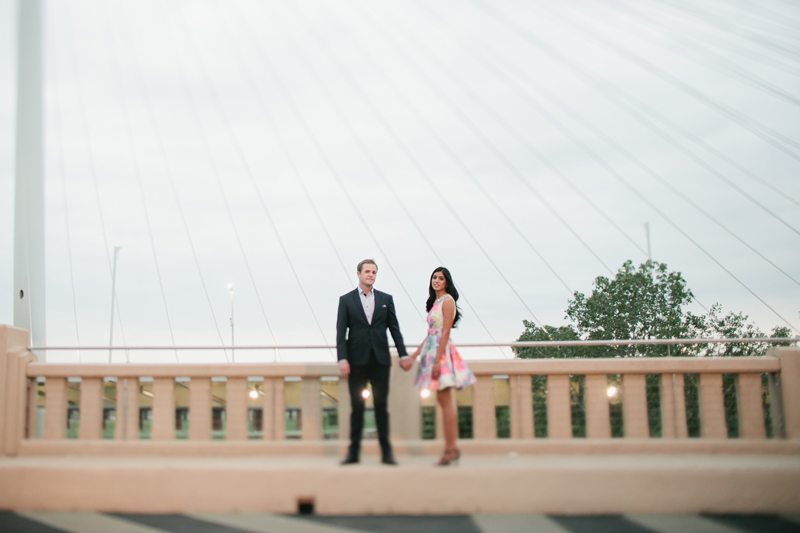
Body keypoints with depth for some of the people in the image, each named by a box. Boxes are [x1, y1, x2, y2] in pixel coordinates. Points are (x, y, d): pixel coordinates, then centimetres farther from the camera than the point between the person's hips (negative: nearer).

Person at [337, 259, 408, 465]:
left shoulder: (386, 299, 10)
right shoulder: (346, 300, 5)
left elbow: (394, 329, 10)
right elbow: (341, 332, 0)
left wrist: (403, 354, 2)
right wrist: (342, 359, -10)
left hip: (380, 360, 1)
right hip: (357, 361, -1)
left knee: (381, 406, 4)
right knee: (356, 406, 3)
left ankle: (386, 452, 7)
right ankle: (354, 451, 10)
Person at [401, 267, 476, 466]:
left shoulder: (447, 300, -8)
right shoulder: (435, 302, 18)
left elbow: (446, 332, -15)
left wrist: (437, 360, -20)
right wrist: (412, 357, 17)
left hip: (442, 352, -9)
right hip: (432, 350, 9)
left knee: (445, 402, -8)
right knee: (443, 402, 9)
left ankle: (450, 449, -6)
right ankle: (451, 449, 12)